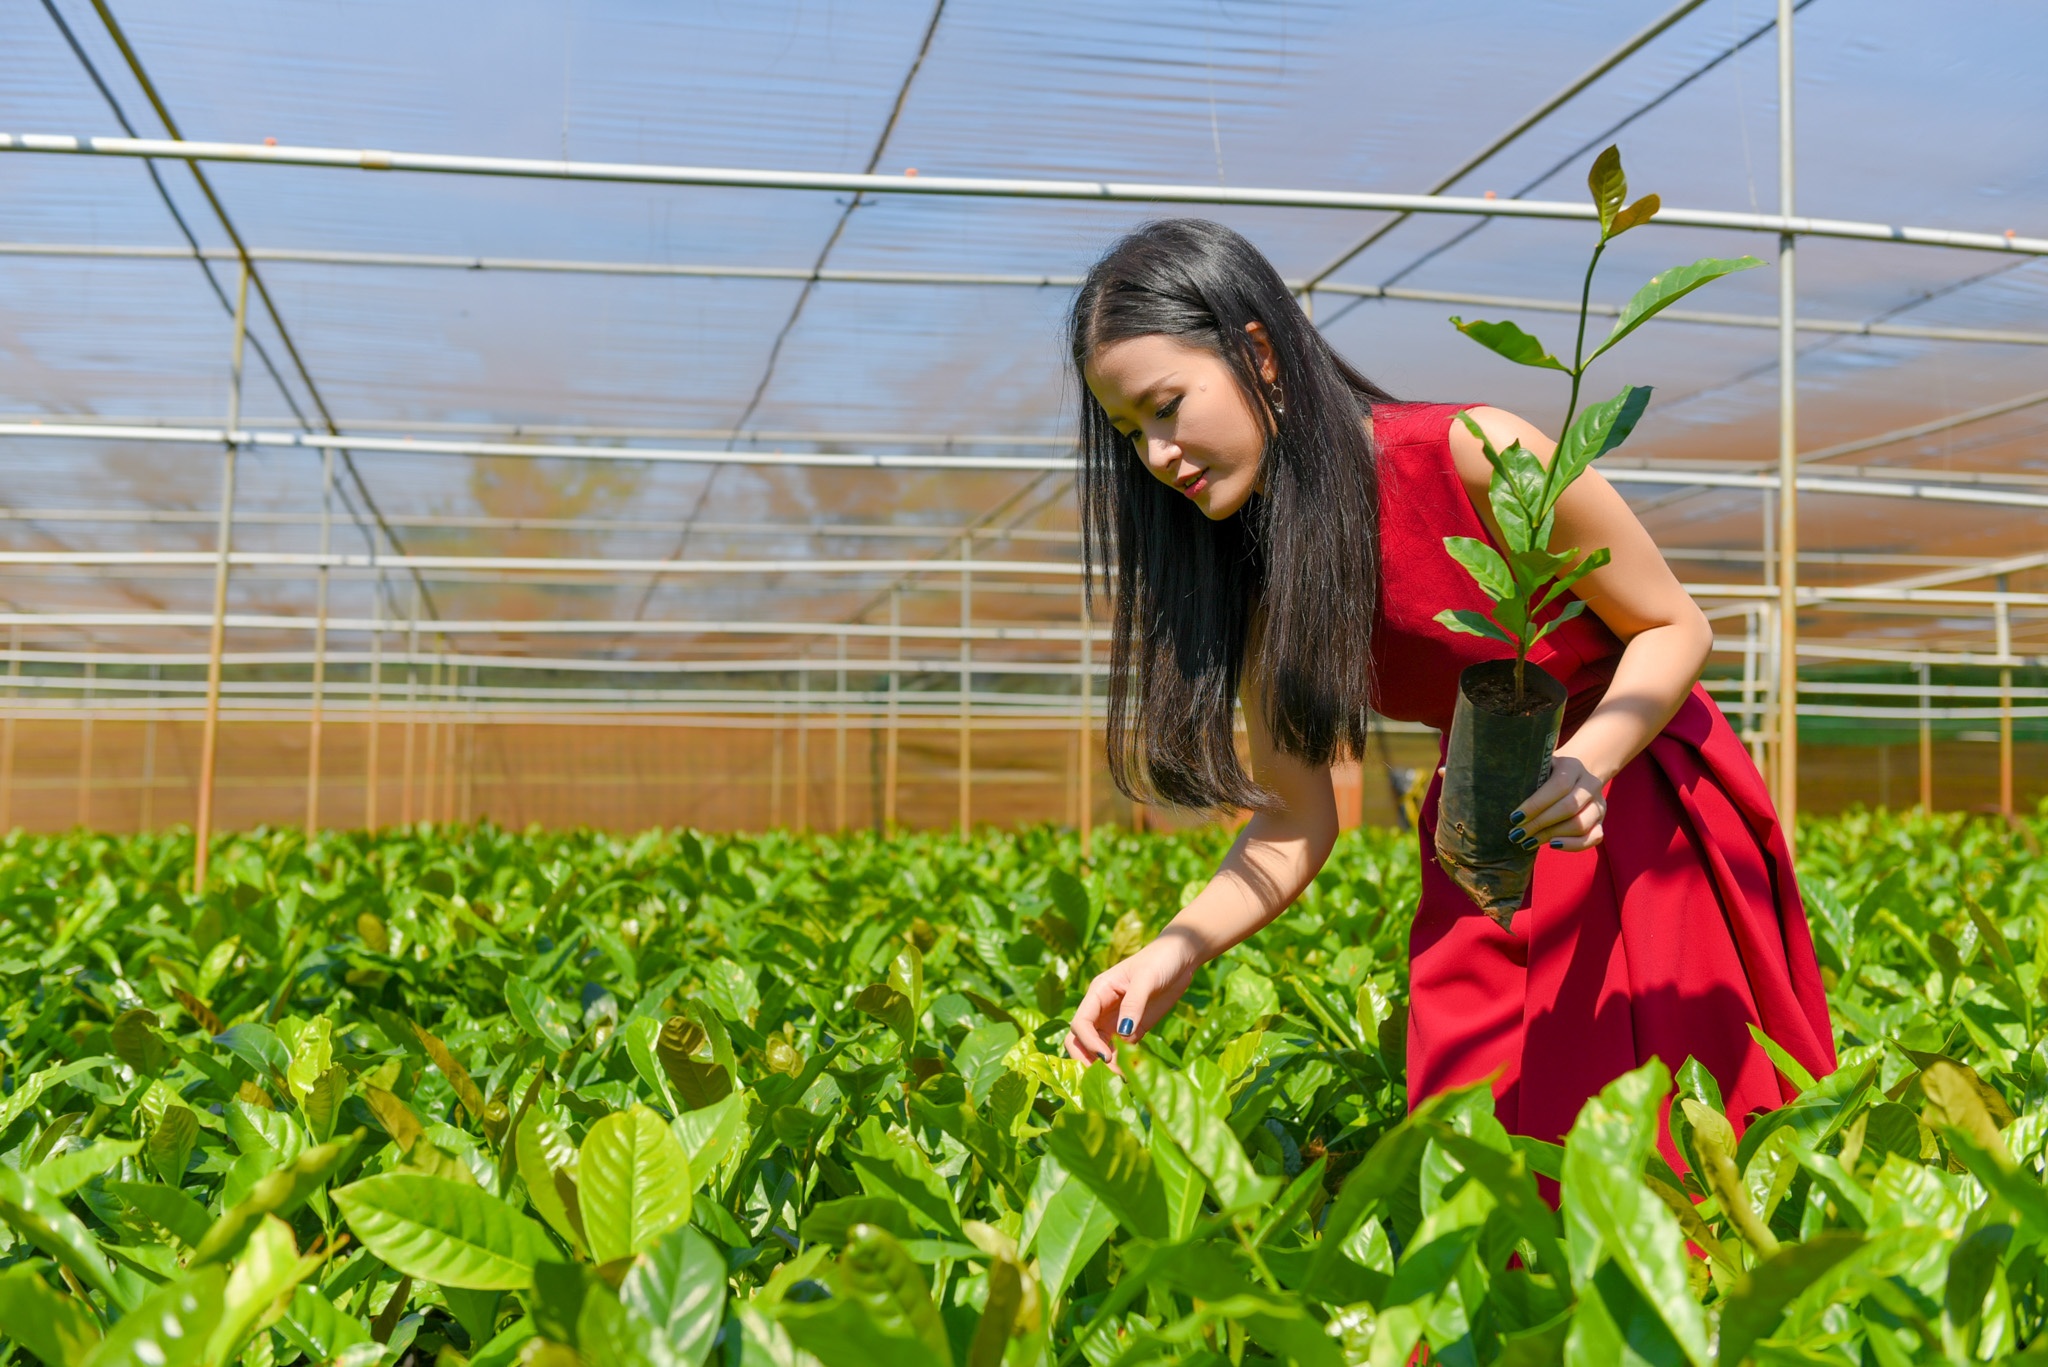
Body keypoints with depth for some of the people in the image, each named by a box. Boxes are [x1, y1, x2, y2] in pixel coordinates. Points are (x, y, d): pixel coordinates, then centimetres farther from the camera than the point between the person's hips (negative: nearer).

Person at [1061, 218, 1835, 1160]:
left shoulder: (1477, 458, -25)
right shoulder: (1254, 574, -7)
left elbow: (1675, 628, -13)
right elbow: (1293, 819, -6)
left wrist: (1587, 761, -31)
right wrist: (1176, 951, -22)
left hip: (1645, 808, -4)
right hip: (1488, 847, 5)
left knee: (1657, 1147, -2)